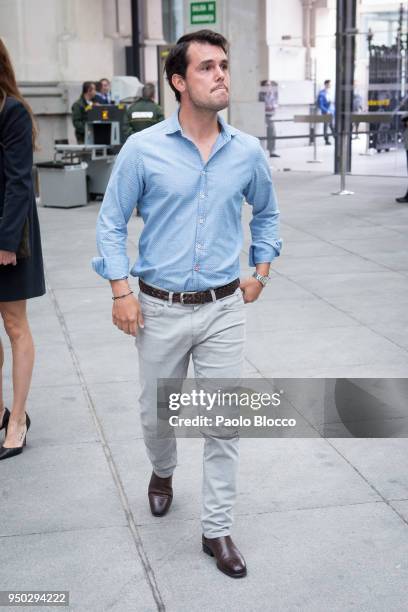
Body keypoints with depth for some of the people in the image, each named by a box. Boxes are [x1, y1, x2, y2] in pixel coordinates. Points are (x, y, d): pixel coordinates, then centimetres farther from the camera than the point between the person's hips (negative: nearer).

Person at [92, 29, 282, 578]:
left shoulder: (248, 152, -1)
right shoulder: (142, 149, -8)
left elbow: (266, 213, 17)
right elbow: (111, 223, -1)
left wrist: (261, 271, 11)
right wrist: (121, 292, -7)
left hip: (224, 309, 1)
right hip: (161, 310, -1)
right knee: (156, 414, 16)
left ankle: (217, 530, 19)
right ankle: (163, 473, 49)